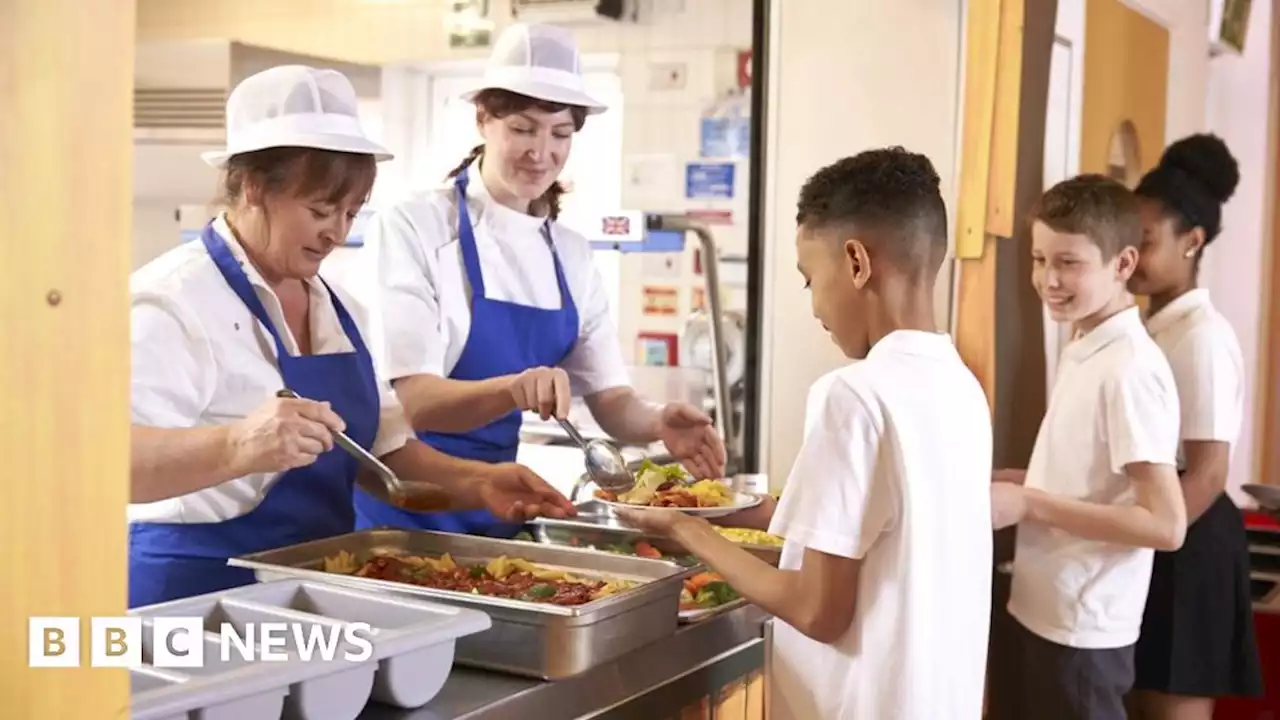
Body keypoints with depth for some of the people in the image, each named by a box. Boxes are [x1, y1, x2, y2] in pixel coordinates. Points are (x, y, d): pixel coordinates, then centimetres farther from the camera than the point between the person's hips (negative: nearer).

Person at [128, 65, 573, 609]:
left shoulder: (332, 304, 11)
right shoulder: (175, 302, -13)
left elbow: (380, 447, 16)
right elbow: (117, 456, -26)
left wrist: (473, 483, 1)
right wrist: (236, 446, -41)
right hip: (198, 596, -6)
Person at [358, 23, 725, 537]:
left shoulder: (571, 255, 4)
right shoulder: (413, 227, -13)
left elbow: (609, 399, 0)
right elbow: (409, 398, -20)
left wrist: (657, 423, -21)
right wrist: (513, 390, -38)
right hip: (412, 514, -5)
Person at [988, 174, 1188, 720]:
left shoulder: (1130, 369, -20)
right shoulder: (1083, 350, 5)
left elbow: (1166, 525, -22)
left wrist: (1029, 504, -21)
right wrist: (1016, 482, 2)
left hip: (1083, 629, -8)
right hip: (1036, 611, 8)